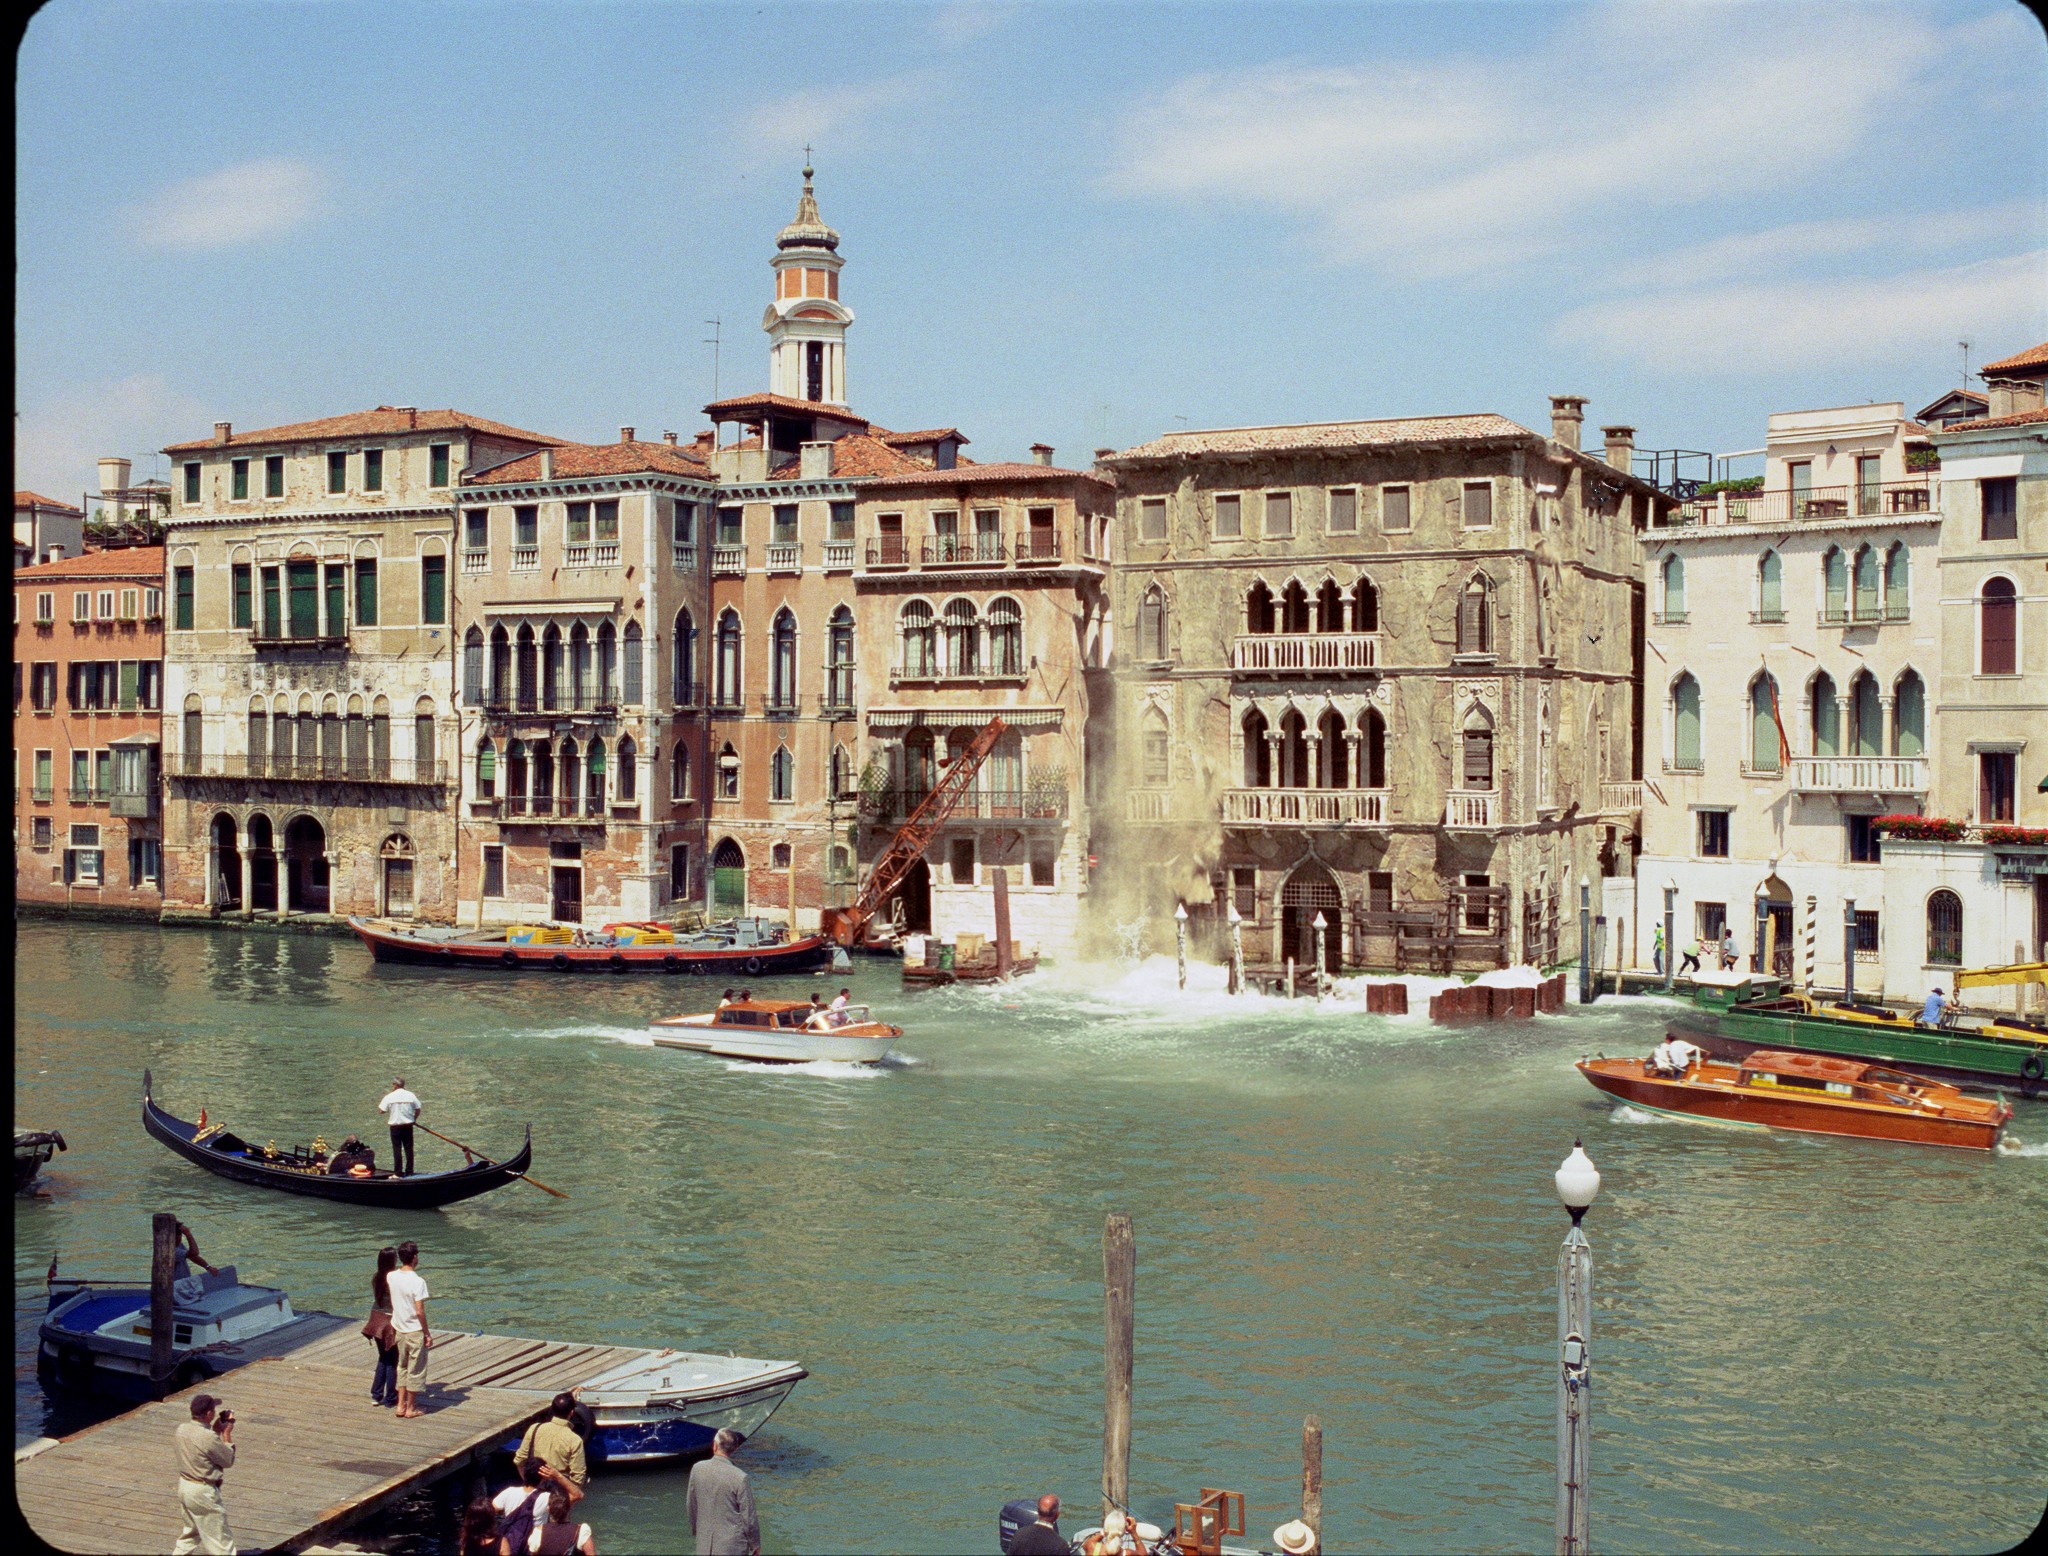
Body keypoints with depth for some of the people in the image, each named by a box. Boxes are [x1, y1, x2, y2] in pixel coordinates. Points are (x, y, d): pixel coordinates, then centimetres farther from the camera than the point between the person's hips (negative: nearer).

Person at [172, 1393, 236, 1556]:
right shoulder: (208, 1437, -27)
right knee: (219, 1536, 3)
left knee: (191, 1530, 27)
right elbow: (228, 1461, -12)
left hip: (184, 1486, 8)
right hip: (203, 1492, -8)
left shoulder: (181, 1429, -4)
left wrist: (216, 1430, 7)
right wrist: (227, 1433, -5)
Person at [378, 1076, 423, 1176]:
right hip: (408, 1125, 2)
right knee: (408, 1148, 9)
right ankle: (409, 1172, 10)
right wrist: (413, 1119, 19)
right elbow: (418, 1110, 3)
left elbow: (381, 1110, -5)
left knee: (397, 1149, 2)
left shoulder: (389, 1097, -8)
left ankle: (399, 1173, 1)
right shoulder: (410, 1095, 0)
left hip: (395, 1126, -2)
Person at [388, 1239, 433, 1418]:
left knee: (402, 1367, 19)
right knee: (416, 1369, 7)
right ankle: (411, 1408, 15)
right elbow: (420, 1311, -20)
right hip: (415, 1330, -6)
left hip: (399, 1329, 6)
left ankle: (401, 1405, 23)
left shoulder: (391, 1277, -4)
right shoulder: (418, 1281, -21)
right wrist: (427, 1333, -11)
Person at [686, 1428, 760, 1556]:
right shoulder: (740, 1478, -19)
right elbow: (749, 1517, -11)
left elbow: (692, 1507, 7)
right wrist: (755, 1545, 4)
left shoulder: (697, 1469, -6)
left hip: (704, 1545, 4)